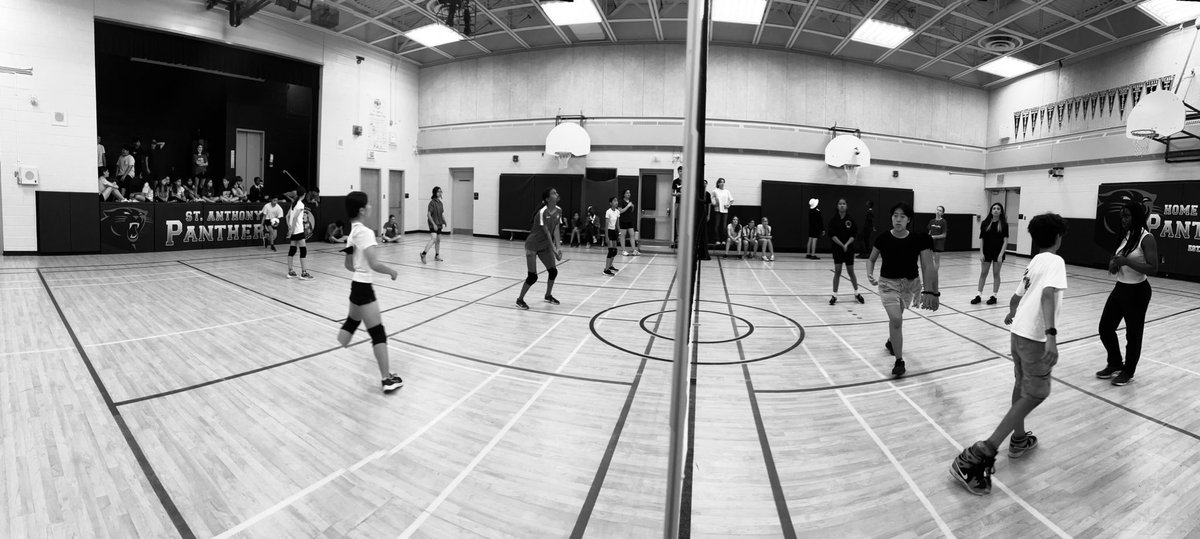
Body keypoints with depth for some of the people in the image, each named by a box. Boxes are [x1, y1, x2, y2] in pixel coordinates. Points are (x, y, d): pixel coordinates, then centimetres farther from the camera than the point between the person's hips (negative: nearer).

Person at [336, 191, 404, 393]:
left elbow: (349, 265, 18)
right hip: (364, 287, -9)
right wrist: (391, 271, -11)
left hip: (356, 284, 9)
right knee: (378, 332, -7)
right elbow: (373, 264, -27)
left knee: (351, 322, 27)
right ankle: (387, 378, -6)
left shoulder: (352, 232, 11)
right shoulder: (365, 232, -18)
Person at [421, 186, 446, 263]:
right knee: (433, 239, -22)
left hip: (439, 224, 8)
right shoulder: (432, 202, -12)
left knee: (438, 240, 13)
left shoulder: (440, 203, 10)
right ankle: (423, 253, -24)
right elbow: (428, 214, -15)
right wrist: (434, 224, -21)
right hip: (433, 224, -8)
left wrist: (444, 221, 5)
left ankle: (437, 256, 23)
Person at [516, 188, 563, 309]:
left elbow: (555, 230, -5)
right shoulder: (542, 212, -25)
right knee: (532, 276, -8)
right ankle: (520, 299, 11)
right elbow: (546, 233, -24)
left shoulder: (558, 211, -3)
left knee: (553, 271, 7)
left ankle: (548, 295, 30)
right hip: (532, 245, -7)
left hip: (545, 245, 7)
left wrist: (558, 247, -16)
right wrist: (554, 250, -25)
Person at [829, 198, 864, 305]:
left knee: (851, 272, 8)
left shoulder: (851, 219, -1)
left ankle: (857, 293, 25)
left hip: (849, 249, 1)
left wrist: (847, 244, -17)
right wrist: (842, 245, -16)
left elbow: (854, 234, -3)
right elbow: (832, 235, -8)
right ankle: (834, 295, 5)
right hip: (837, 249, -1)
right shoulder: (833, 219, -3)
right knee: (837, 271, -2)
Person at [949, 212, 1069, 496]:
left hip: (1019, 332, 8)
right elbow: (1048, 295, -25)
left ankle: (1018, 439, 40)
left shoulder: (1033, 262, 17)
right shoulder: (1055, 261, -8)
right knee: (1034, 395, -5)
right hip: (1036, 337, -8)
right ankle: (981, 455, -13)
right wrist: (1051, 335, -34)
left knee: (1022, 385, 23)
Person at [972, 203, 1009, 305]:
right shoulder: (985, 223, 1)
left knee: (996, 274, 5)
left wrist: (1001, 254, -13)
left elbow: (1005, 241, -6)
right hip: (986, 252, 2)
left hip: (998, 253, -2)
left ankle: (994, 296, 13)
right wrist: (981, 253, -4)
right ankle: (978, 295, 8)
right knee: (983, 273, 5)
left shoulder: (1004, 224, -4)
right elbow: (981, 239, 3)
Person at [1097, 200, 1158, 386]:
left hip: (1137, 292, -7)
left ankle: (1128, 372, 22)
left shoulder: (1147, 238, -16)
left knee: (1133, 334, 6)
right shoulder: (1126, 235, 8)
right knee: (1105, 327, 11)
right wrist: (1113, 263, 0)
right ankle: (1115, 364, 30)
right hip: (1120, 288, 8)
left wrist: (1126, 261, -28)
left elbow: (1153, 268, -21)